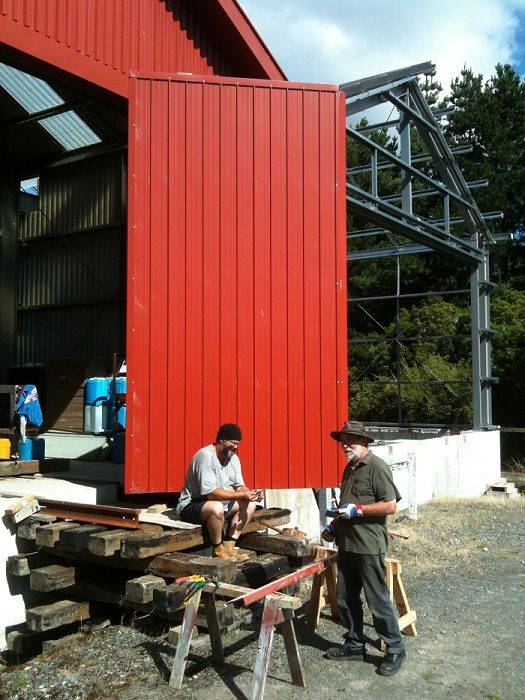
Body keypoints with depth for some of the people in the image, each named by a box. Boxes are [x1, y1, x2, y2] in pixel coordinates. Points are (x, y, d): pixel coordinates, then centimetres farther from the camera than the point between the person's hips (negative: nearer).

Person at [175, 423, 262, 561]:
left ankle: (229, 548, -7)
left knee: (250, 504, -4)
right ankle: (218, 551, -16)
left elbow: (239, 486, 5)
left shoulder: (233, 458, 3)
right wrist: (240, 495, -31)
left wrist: (250, 493, -18)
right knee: (216, 507, -37)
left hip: (219, 504, 9)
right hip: (191, 506, -9)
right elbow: (210, 493, -30)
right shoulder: (206, 456, -24)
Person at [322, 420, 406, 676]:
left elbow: (391, 505, -19)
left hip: (368, 547, -9)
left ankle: (395, 649, 16)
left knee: (378, 601, 1)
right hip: (346, 545, 9)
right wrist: (333, 526, 13)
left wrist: (357, 510, -21)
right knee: (345, 598, 15)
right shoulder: (350, 468, 14)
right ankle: (354, 644, 30)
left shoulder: (377, 467, -13)